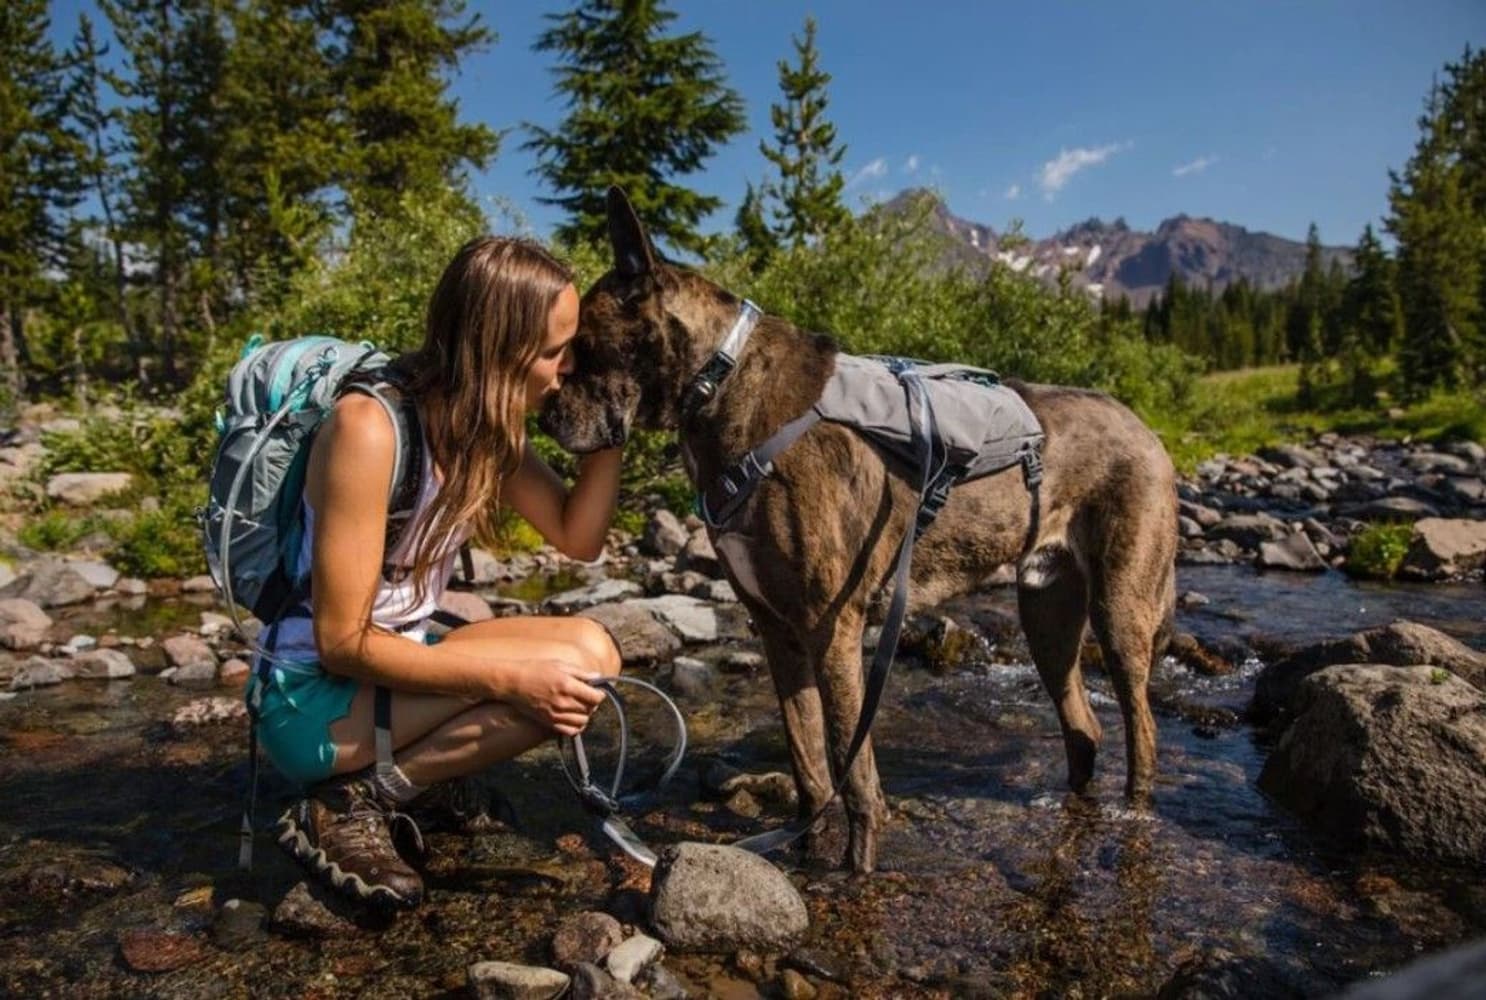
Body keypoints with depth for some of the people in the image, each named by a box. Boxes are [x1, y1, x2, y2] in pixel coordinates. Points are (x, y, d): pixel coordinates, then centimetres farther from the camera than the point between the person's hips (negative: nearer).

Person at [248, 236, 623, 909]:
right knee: (572, 664, -23)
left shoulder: (483, 420, -2)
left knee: (592, 652, -9)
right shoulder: (370, 427, -26)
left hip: (389, 663, 8)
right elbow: (342, 643, -24)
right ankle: (349, 805, -10)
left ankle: (381, 780, 1)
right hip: (311, 697, -8)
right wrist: (508, 678, -29)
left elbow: (579, 539, -3)